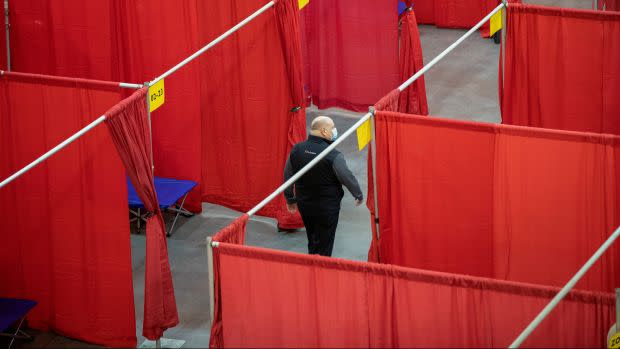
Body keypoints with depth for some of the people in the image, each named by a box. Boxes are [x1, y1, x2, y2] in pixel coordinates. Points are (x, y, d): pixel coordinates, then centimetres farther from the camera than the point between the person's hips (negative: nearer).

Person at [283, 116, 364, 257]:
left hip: (304, 205, 6)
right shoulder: (333, 156, -23)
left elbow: (287, 176, 7)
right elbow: (348, 178, -12)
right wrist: (359, 196, 7)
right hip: (327, 208, -6)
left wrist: (290, 199, 21)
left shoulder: (296, 150, -5)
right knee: (323, 246, 7)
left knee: (312, 242, 23)